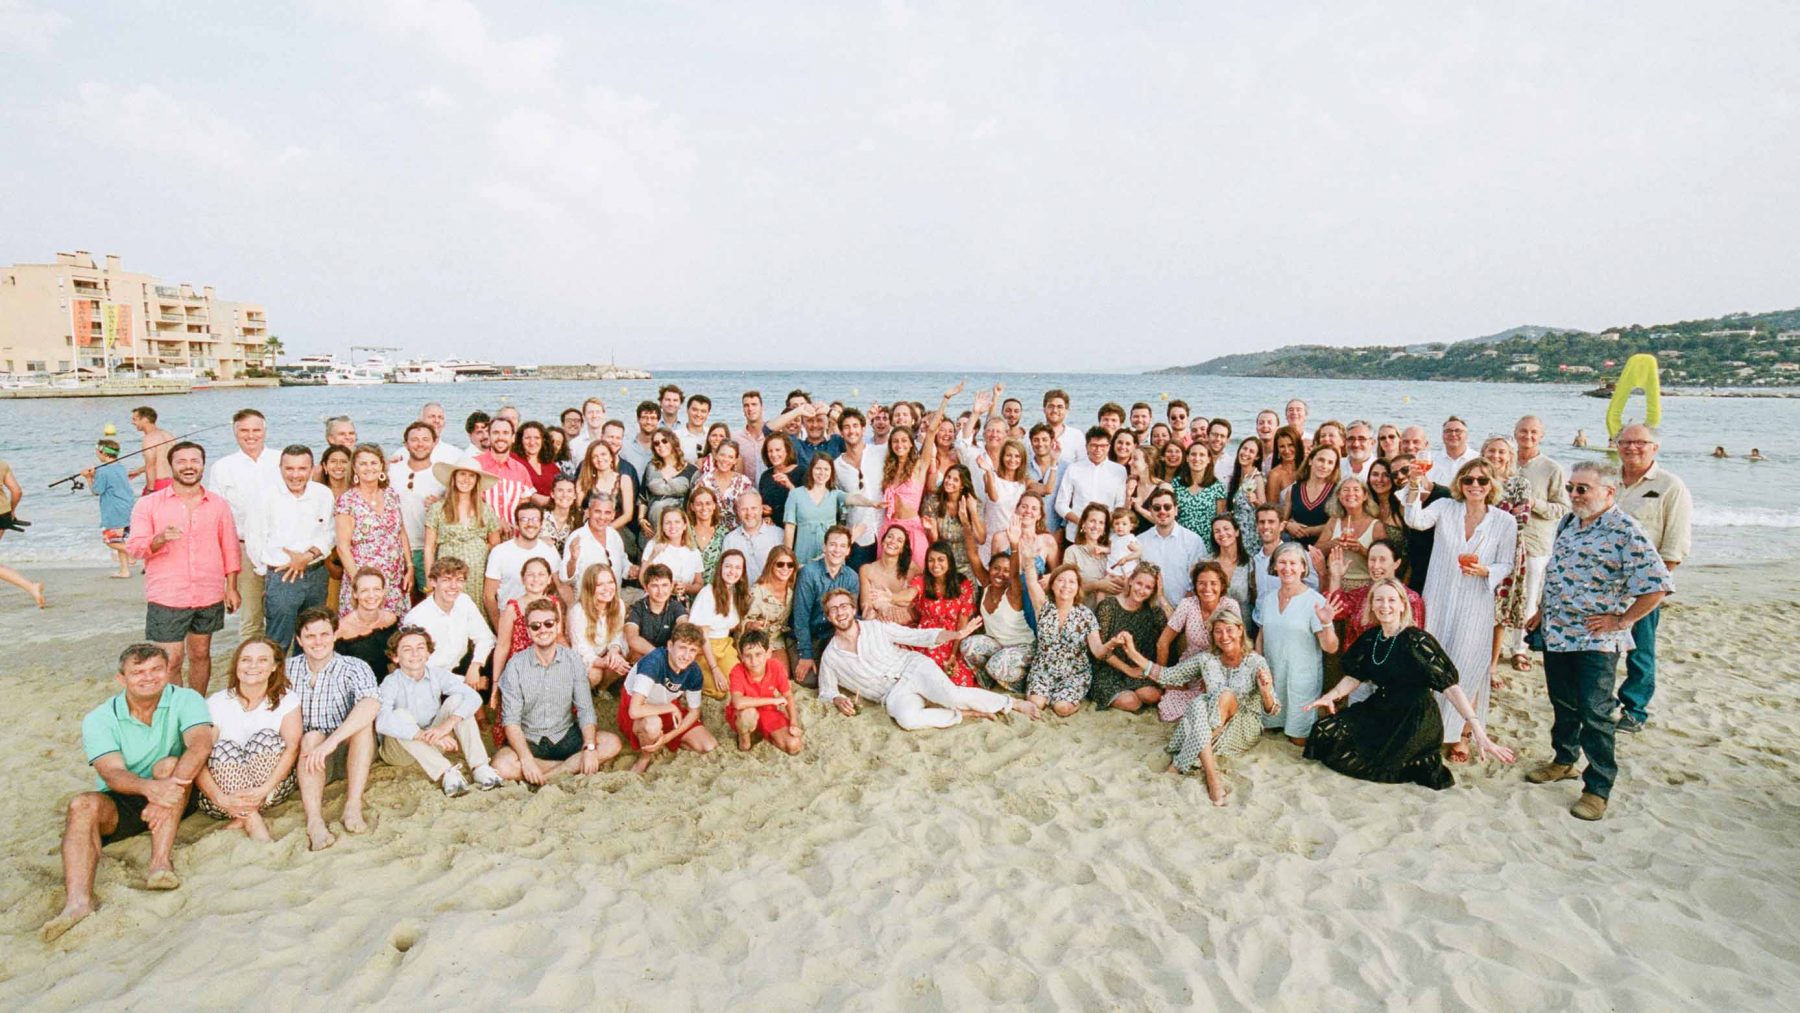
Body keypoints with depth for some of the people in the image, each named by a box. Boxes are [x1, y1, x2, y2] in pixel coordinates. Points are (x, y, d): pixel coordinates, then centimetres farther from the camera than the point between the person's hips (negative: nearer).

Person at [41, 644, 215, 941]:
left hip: (175, 797, -1)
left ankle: (161, 862, -36)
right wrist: (149, 787, -43)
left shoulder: (185, 700, -9)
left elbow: (200, 746, -27)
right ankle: (77, 900, -41)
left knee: (169, 765, -29)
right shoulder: (99, 719, -6)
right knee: (83, 805, -28)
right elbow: (113, 774, -20)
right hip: (120, 804, 1)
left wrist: (168, 788, -43)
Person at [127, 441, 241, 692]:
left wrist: (231, 587, 5)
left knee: (201, 654, 13)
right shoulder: (149, 504, 1)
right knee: (171, 660, -4)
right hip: (166, 599, -2)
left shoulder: (218, 504, 8)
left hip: (209, 596, 2)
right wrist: (160, 539, -25)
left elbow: (230, 549, 10)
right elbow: (135, 548, -4)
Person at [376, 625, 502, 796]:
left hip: (432, 745, 3)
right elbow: (382, 722, -38)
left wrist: (448, 724, -39)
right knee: (401, 715, -31)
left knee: (456, 700, -17)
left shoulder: (438, 675, -8)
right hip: (399, 748, -3)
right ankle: (446, 772, -36)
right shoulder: (390, 684, -18)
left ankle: (479, 768, -29)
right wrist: (424, 735, -46)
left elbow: (474, 697, -22)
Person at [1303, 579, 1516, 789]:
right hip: (1380, 711, 7)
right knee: (1325, 732, -5)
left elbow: (1450, 686, -23)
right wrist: (1331, 696, -12)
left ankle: (1421, 765, 7)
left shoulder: (1416, 640, -19)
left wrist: (1479, 733, -31)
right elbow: (1354, 677, 8)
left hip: (1415, 721, -7)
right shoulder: (1371, 639, 1)